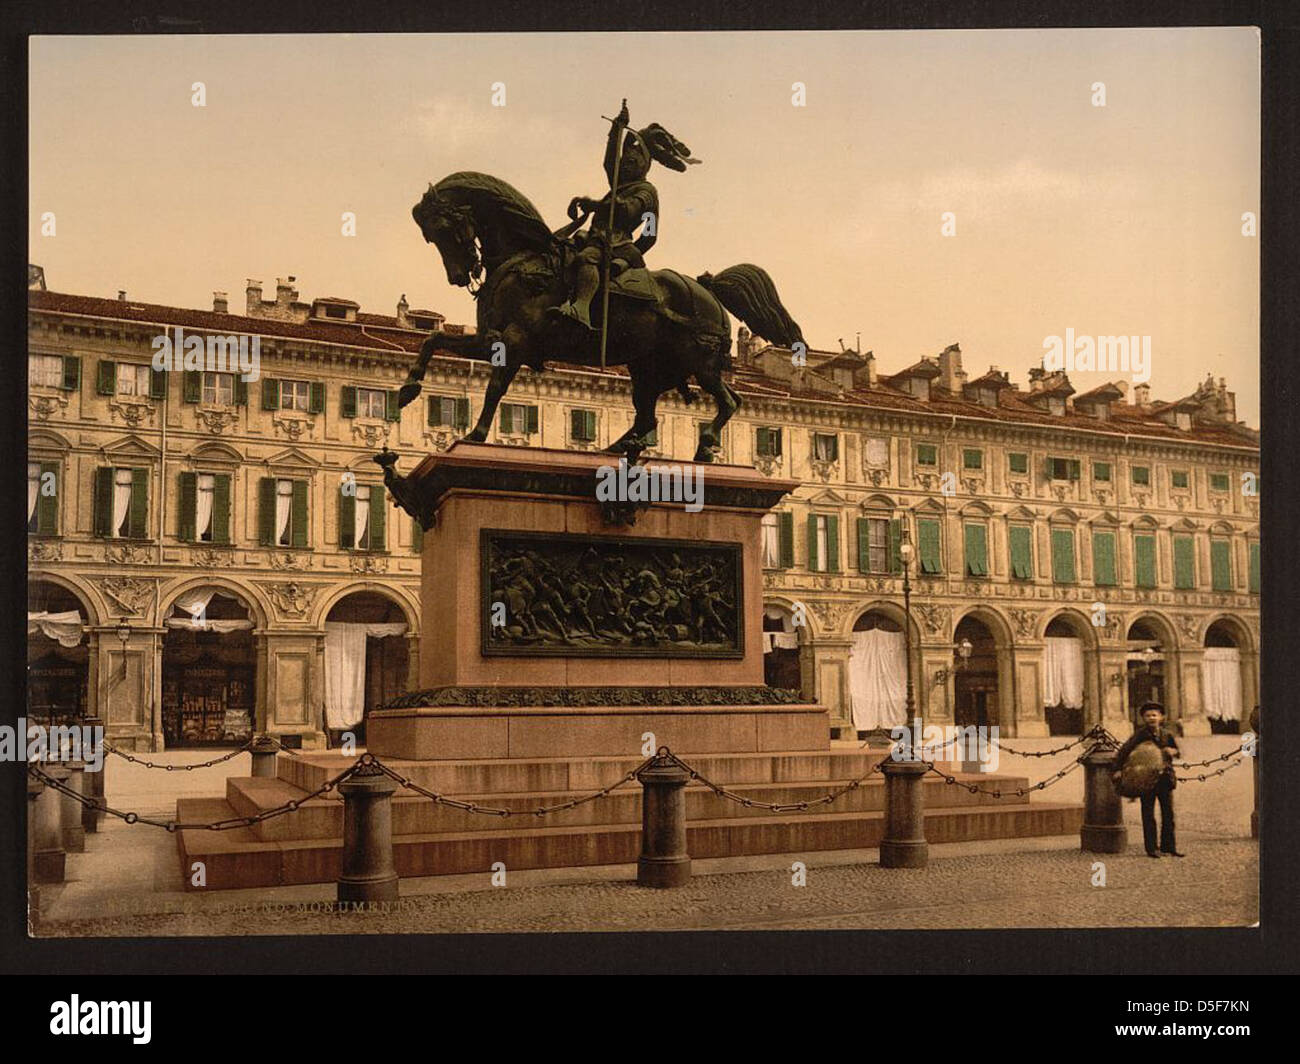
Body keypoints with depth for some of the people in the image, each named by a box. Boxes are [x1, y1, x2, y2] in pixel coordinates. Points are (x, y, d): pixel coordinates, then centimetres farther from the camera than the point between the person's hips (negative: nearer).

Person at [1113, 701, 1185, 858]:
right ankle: (1151, 848, 5)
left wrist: (1172, 751, -9)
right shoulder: (1141, 734, -7)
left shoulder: (1167, 734, 5)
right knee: (1148, 815, 0)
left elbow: (1179, 752, 15)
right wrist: (1117, 769, -24)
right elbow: (1124, 750, -14)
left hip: (1165, 777, 4)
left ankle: (1168, 847, 17)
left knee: (1168, 814, 8)